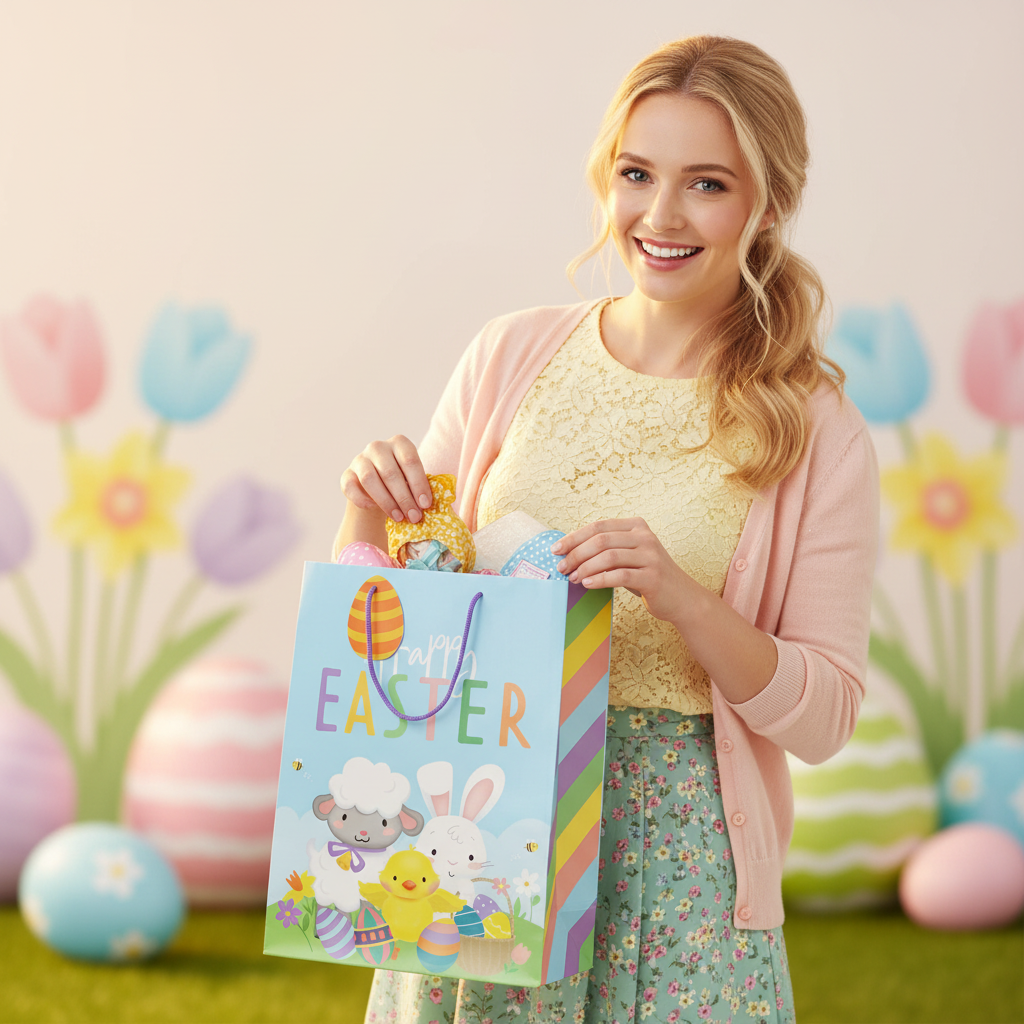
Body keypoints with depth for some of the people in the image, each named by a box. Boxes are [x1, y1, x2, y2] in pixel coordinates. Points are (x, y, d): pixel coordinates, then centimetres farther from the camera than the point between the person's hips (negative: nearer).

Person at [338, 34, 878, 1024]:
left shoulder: (815, 433, -4)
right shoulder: (512, 356, 3)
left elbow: (822, 717, -6)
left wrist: (679, 597, -21)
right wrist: (370, 514, -11)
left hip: (676, 848, -2)